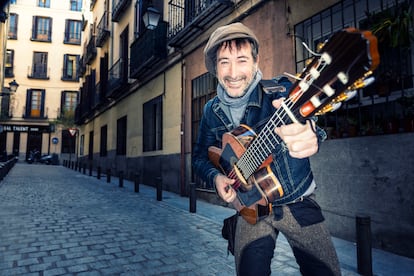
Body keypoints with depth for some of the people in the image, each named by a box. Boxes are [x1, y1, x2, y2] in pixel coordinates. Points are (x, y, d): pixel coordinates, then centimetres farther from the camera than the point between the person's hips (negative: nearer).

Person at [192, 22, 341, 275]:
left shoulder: (280, 90, -17)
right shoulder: (211, 111, -3)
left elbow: (303, 113, -37)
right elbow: (200, 156, 5)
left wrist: (308, 135, -60)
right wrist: (216, 177, -15)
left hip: (298, 204, -1)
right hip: (251, 207, 2)